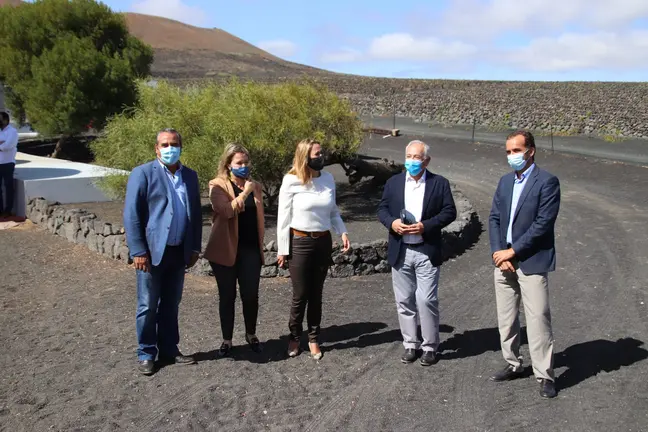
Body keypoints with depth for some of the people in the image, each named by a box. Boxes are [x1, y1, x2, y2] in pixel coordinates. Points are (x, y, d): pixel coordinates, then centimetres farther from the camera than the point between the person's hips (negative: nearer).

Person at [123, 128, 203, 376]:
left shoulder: (190, 176, 11)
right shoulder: (143, 173, -5)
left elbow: (195, 213, 14)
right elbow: (131, 215, -9)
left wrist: (195, 247, 9)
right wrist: (138, 251, -15)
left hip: (179, 252, 5)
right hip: (152, 251, -5)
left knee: (171, 305, 14)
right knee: (148, 306, 5)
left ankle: (169, 350, 25)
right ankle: (146, 354, 18)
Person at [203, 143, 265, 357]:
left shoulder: (255, 186, 11)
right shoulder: (218, 185, -4)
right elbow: (226, 211, -21)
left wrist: (261, 246, 17)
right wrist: (244, 192, -16)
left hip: (250, 249, 3)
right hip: (225, 250, -3)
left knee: (251, 295, 5)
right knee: (227, 296, 7)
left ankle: (251, 335, 25)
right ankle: (227, 340, 20)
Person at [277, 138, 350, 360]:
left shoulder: (328, 178, 1)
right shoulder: (291, 181, -11)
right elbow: (283, 217, -7)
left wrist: (343, 232, -1)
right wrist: (282, 250, -6)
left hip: (323, 242, 4)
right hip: (299, 242, -4)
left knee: (316, 294, 12)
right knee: (300, 295, 5)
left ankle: (314, 339, 26)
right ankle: (294, 337, 26)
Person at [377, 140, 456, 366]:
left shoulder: (440, 183, 0)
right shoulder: (393, 182, 7)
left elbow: (449, 212, -3)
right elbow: (382, 209, 8)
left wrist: (426, 226, -16)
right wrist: (391, 222, -13)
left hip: (427, 252, -3)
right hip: (400, 252, 3)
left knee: (426, 300, -3)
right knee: (404, 301, 9)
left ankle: (430, 346, 13)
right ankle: (410, 344, 23)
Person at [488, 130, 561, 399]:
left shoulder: (547, 182, -8)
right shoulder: (505, 182, 13)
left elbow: (543, 223, -15)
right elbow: (494, 218, 9)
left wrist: (512, 251, -15)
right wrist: (497, 252, -5)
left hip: (532, 263, -6)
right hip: (504, 262, 7)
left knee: (538, 320, -5)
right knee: (506, 319, 13)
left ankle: (545, 375, 6)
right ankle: (513, 365, 28)